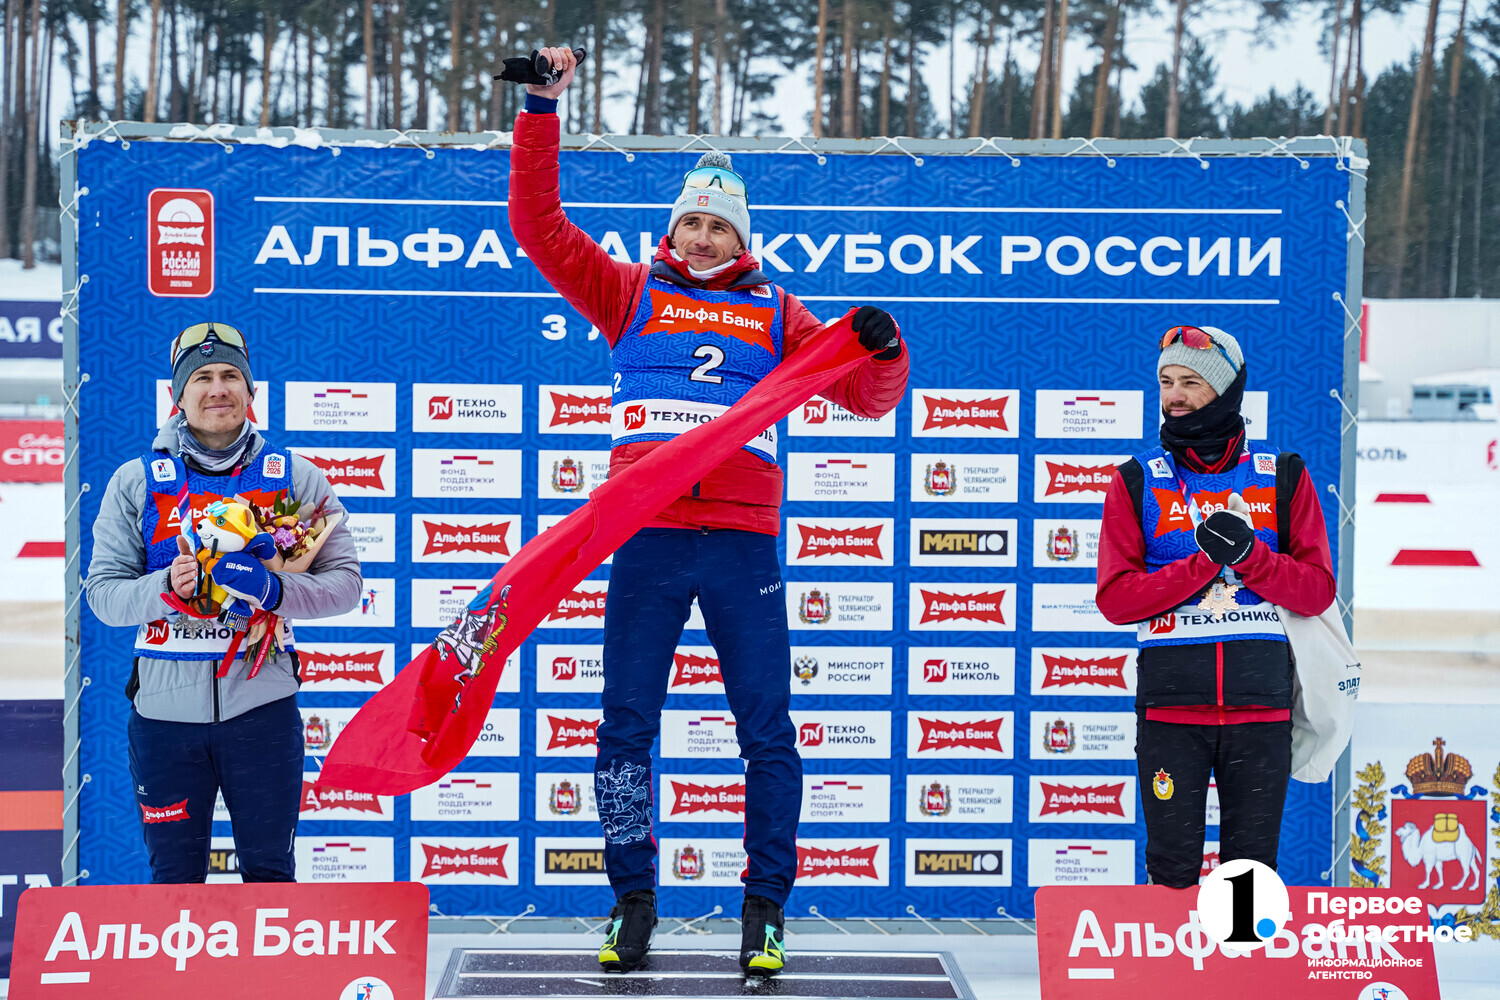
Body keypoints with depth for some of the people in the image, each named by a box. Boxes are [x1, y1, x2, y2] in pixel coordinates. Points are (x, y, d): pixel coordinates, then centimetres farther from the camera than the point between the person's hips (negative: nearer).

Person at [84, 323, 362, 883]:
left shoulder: (296, 479, 6)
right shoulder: (136, 482, 7)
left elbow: (344, 580, 1)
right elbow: (103, 594, 2)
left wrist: (274, 590, -17)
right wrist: (167, 586, -17)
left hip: (262, 704, 0)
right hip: (165, 707, 1)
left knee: (269, 874, 4)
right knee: (173, 880, 7)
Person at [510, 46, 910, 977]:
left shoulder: (775, 314, 15)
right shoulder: (630, 292, 14)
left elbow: (864, 394, 13)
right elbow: (538, 223, 8)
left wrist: (883, 350, -9)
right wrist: (541, 112, 2)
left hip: (743, 542, 0)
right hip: (645, 539, 0)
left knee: (767, 732, 0)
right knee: (626, 725, 2)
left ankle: (767, 907, 10)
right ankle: (633, 899, 15)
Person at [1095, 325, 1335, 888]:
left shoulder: (1283, 477, 8)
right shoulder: (1137, 482, 7)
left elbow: (1317, 592, 2)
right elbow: (1116, 598, -3)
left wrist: (1248, 555, -14)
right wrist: (1204, 561, -14)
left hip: (1261, 705, 1)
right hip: (1170, 706, -1)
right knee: (1172, 874, 0)